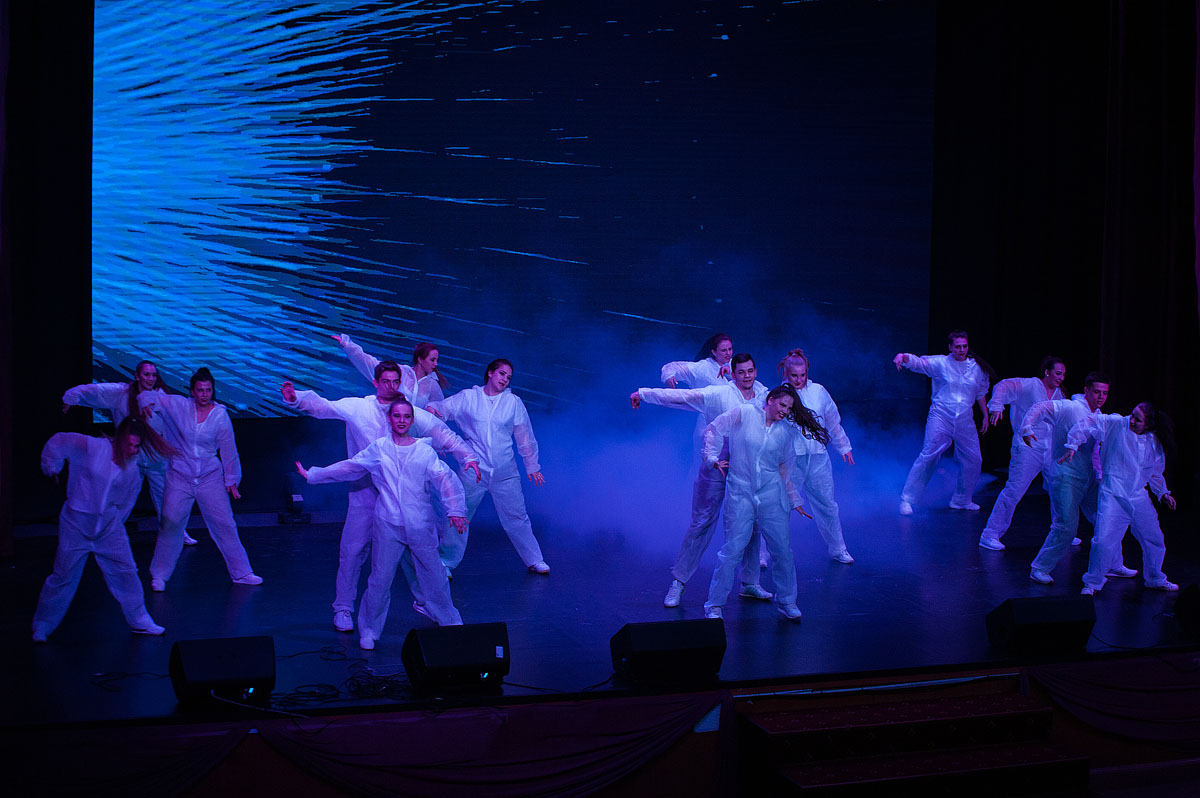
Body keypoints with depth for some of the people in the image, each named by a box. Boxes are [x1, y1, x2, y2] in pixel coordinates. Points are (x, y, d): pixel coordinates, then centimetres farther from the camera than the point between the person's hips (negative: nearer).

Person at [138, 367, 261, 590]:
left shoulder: (220, 415, -3)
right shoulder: (178, 405, -3)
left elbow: (228, 450, 4)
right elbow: (147, 396, 2)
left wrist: (231, 479, 8)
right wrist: (147, 402, -22)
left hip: (210, 477, 0)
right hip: (179, 476, 0)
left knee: (225, 524, -2)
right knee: (170, 525, -1)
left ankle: (241, 572, 10)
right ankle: (159, 576, 15)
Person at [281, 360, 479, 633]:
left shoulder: (412, 412, 2)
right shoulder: (357, 408, -1)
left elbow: (442, 433, 0)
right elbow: (322, 406, -8)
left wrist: (468, 456, -11)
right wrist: (295, 398, -26)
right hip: (365, 491, -1)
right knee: (353, 549, -2)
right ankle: (343, 608, 11)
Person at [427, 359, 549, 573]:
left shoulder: (513, 402, 5)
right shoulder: (467, 397, 3)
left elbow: (524, 437, 11)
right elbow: (443, 408, -1)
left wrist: (532, 467, 15)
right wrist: (431, 408, -25)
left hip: (505, 473, 1)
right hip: (473, 470, -1)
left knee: (516, 517, 6)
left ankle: (534, 560, 20)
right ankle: (447, 562, 14)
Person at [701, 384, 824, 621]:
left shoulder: (786, 431, 8)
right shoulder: (743, 414, -2)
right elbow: (713, 430, 1)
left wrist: (795, 501, 19)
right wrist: (713, 457, -10)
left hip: (771, 495, 3)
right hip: (740, 493, -3)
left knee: (782, 549, 4)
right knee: (732, 549, -5)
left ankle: (786, 601, 22)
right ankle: (714, 605, 8)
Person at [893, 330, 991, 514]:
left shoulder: (977, 367, 10)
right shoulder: (940, 363, -2)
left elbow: (980, 393, 23)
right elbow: (917, 362, -15)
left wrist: (986, 415, 25)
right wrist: (902, 356, -36)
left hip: (965, 421, 5)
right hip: (941, 417, -5)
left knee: (973, 459, 5)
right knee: (928, 456, -14)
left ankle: (961, 500, 25)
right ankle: (907, 500, -10)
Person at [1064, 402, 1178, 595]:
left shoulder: (1155, 443, 7)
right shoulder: (1115, 424, -8)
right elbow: (1087, 424, -2)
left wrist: (1162, 493, 16)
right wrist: (1072, 446, -5)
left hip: (1139, 498, 5)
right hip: (1113, 496, -5)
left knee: (1154, 539, 13)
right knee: (1104, 540, -15)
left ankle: (1154, 580, 37)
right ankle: (1092, 583, 3)